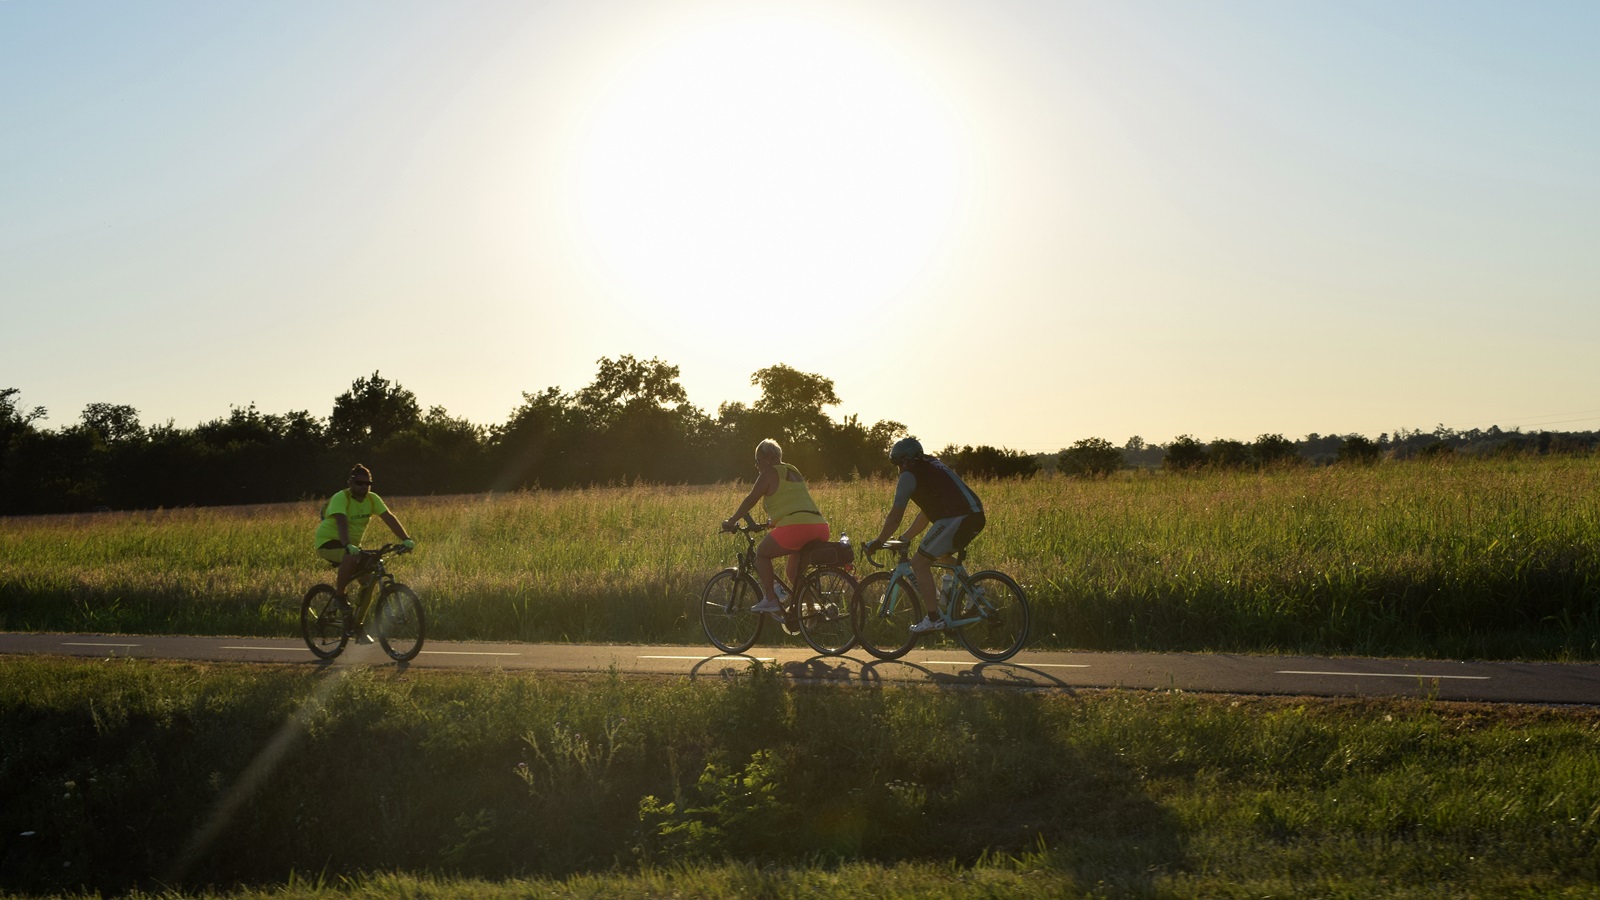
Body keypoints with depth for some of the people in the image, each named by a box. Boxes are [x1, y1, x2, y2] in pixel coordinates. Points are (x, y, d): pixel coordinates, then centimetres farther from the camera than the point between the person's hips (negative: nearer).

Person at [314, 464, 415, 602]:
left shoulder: (372, 499, -5)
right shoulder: (341, 498, -22)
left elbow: (389, 518, -14)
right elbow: (341, 522, -38)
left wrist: (406, 539, -26)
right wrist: (347, 545, -54)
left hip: (353, 543, 7)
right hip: (329, 541, -6)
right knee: (352, 557, -36)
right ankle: (339, 595, -19)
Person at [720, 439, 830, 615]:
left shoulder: (770, 473, 4)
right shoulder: (794, 472, 28)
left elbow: (750, 500, 7)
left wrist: (731, 521, 17)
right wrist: (772, 521, 50)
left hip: (795, 526, -8)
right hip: (820, 527, 8)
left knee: (761, 553, 12)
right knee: (794, 571, 25)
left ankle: (771, 599, 3)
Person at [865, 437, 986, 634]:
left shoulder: (909, 475, 2)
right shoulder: (933, 466, 29)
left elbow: (895, 516, 1)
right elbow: (926, 513, 33)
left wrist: (878, 542, 12)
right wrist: (905, 539, 36)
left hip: (955, 519, -9)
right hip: (976, 516, 9)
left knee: (919, 562, 0)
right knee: (942, 555, 30)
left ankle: (934, 618, -4)